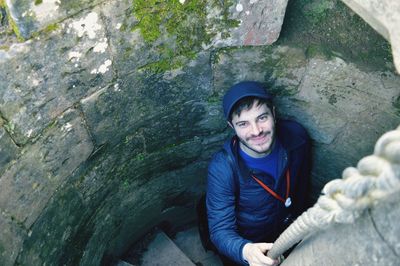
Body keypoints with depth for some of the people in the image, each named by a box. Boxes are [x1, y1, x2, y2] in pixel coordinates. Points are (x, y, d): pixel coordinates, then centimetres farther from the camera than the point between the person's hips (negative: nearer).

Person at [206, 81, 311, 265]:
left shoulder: (295, 135, -16)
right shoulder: (222, 169, -27)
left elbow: (303, 185, 3)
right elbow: (221, 230, -24)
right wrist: (245, 251, -44)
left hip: (290, 228, 3)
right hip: (244, 244, -2)